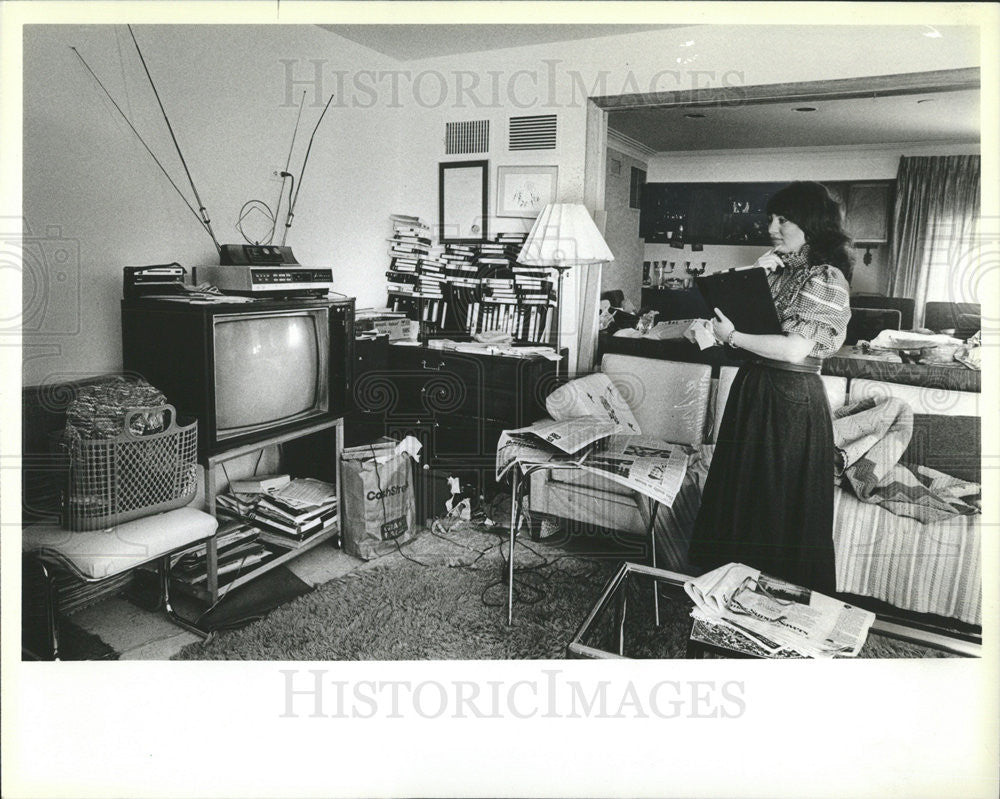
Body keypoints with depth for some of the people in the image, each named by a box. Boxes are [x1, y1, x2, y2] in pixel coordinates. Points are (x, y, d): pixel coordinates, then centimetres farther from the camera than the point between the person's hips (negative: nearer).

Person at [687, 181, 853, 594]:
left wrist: (732, 337, -18)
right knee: (741, 493, 16)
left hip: (791, 398, -8)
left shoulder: (827, 278, -13)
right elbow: (738, 313, 8)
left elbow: (796, 348, -22)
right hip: (753, 388, 8)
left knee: (782, 502, 3)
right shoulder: (779, 269, 11)